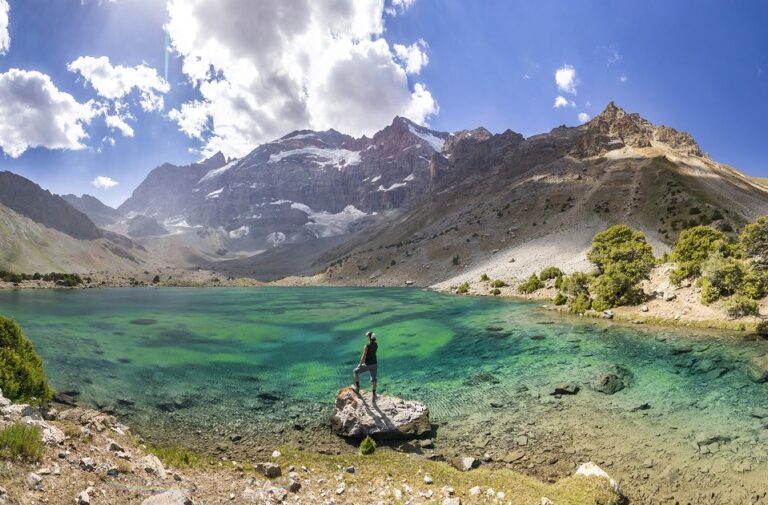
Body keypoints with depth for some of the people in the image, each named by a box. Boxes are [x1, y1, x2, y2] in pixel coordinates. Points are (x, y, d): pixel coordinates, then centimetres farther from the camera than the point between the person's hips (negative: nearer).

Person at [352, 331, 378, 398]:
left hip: (368, 365, -6)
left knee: (355, 371, 15)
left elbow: (363, 356, -21)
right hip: (374, 364, 6)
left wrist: (360, 364, -8)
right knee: (373, 379, 19)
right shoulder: (376, 345, 0)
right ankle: (374, 394, 23)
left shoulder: (367, 346, -24)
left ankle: (357, 387, 19)